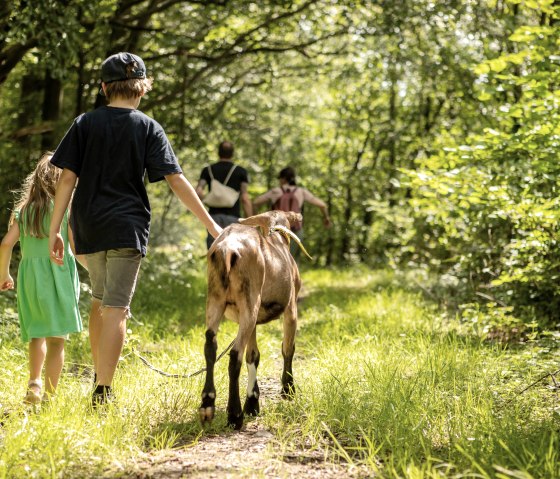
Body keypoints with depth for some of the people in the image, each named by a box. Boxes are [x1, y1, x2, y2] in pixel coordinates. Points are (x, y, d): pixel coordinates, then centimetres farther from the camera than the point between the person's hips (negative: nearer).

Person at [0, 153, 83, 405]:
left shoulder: (24, 209, 7)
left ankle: (34, 382, -4)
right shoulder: (66, 207, -3)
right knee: (56, 338, 2)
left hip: (29, 275, 3)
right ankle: (49, 395, -2)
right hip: (58, 273, -3)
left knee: (37, 334, 16)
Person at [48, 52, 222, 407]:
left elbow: (67, 178, -2)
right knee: (116, 308, -3)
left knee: (100, 301, 21)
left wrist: (55, 230, 1)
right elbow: (176, 180, -9)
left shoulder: (84, 124, 3)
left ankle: (99, 377, 27)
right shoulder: (149, 128, -2)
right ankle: (103, 392, -7)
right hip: (127, 226, -3)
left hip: (88, 227, 3)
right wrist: (210, 224, -6)